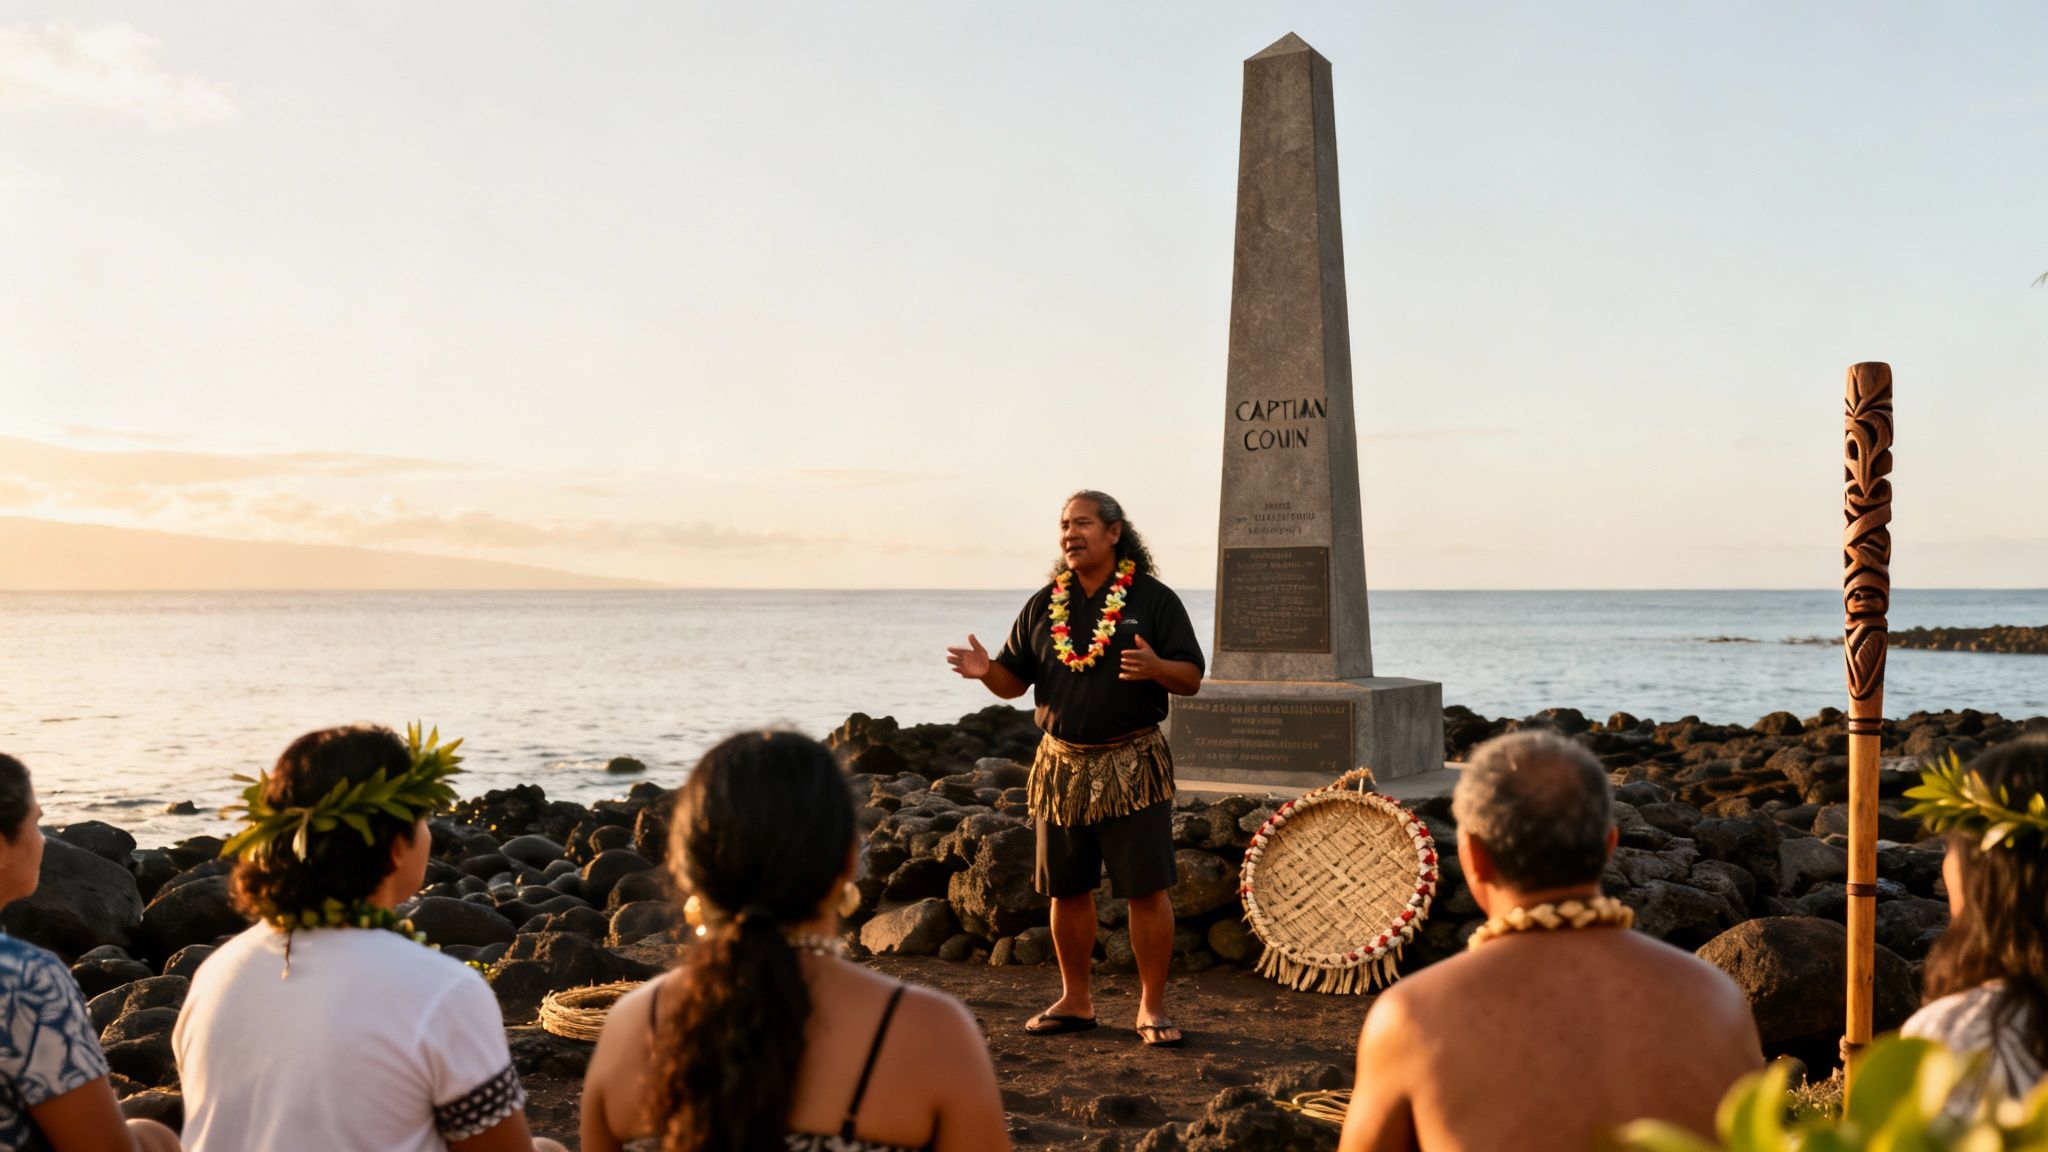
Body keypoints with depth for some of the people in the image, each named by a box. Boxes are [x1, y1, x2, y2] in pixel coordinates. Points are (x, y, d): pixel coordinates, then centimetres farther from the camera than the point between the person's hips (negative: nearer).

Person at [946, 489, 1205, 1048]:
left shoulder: (1153, 599, -1)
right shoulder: (1044, 605, 10)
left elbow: (1192, 679, -5)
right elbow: (1015, 682, 11)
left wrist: (1156, 667, -26)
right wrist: (986, 670, -11)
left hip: (1132, 765, -4)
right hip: (1062, 765, 4)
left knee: (1146, 890, -4)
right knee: (1067, 890, 10)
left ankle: (1152, 1007, 9)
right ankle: (1075, 1000, 25)